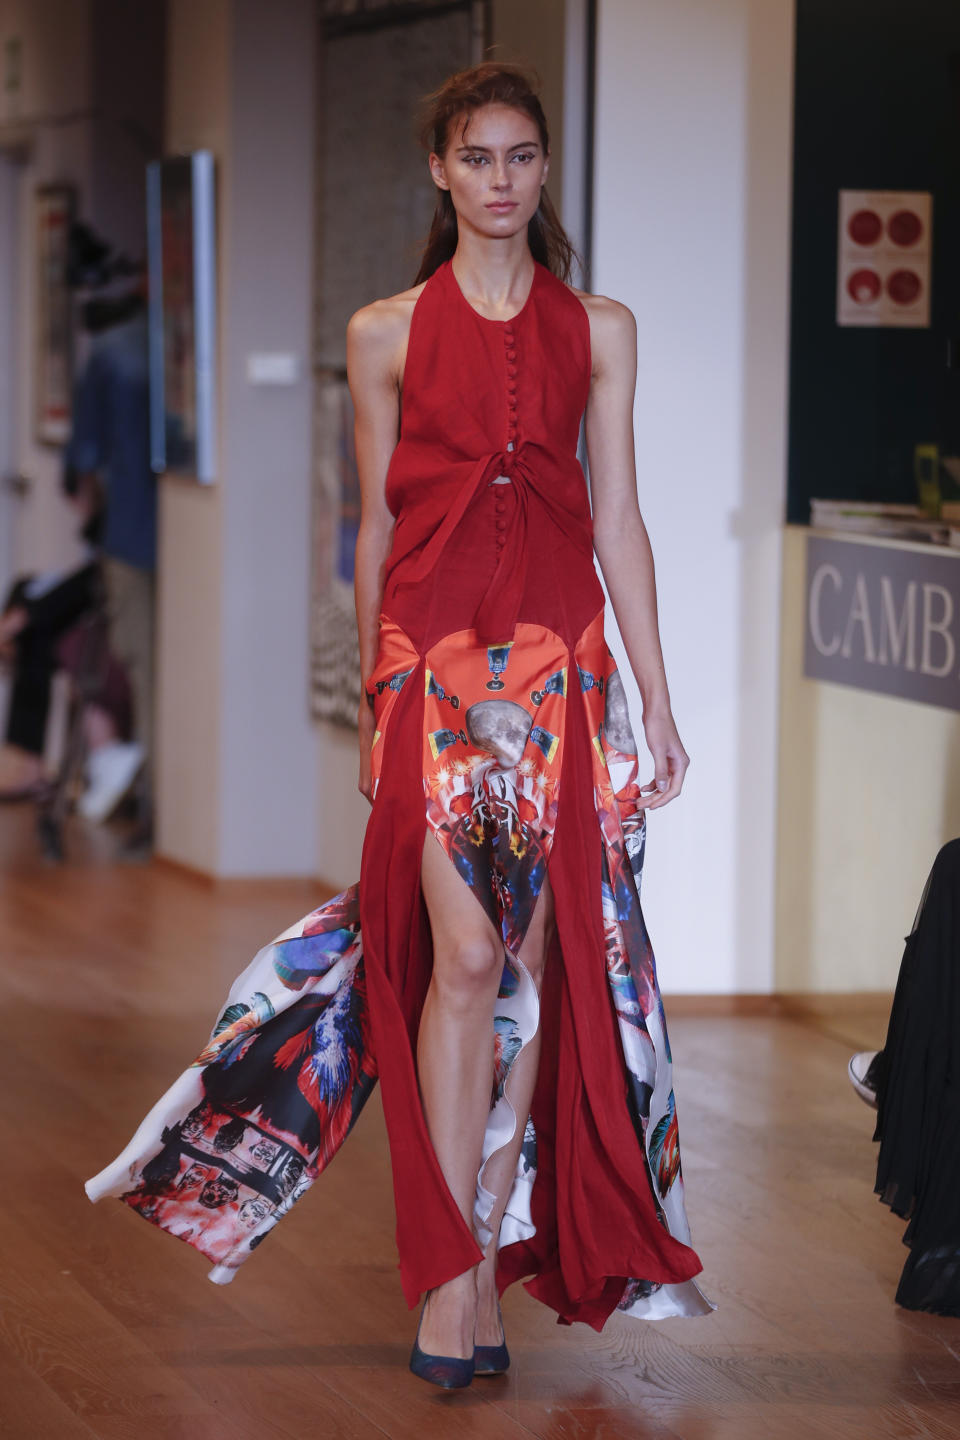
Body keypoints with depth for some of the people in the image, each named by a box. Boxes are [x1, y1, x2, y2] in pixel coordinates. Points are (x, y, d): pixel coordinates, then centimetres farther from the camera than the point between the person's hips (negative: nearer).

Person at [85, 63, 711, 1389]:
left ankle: (494, 1245, 10)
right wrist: (371, 702, 9)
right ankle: (456, 1268, -7)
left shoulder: (600, 329, 9)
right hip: (433, 657, -2)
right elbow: (377, 525, 9)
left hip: (560, 658, 2)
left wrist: (655, 693, 4)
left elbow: (618, 516, 8)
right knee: (465, 957, -11)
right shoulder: (388, 333, 6)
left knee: (537, 960, 1)